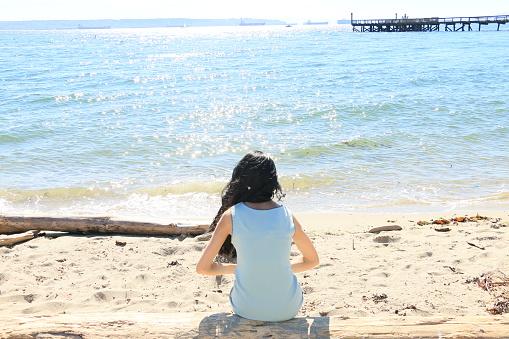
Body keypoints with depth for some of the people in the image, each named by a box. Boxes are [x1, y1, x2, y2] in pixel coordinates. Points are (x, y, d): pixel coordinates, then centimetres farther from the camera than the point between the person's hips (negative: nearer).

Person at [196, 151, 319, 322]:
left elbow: (203, 267, -7)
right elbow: (312, 260, 8)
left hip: (246, 309, -1)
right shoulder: (287, 215, -6)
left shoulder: (231, 216, -12)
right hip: (287, 310, 1)